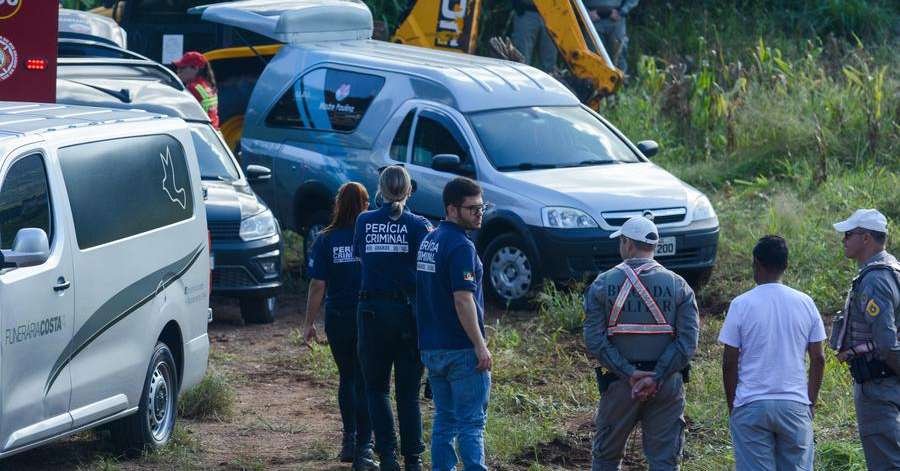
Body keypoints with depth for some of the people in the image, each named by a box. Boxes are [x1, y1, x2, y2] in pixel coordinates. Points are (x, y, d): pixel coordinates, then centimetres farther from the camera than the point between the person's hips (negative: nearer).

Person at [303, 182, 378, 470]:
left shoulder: (326, 241, -7)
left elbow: (317, 286, -7)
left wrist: (309, 323, 1)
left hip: (338, 319, 1)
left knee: (346, 377, 20)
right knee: (365, 382, 4)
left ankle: (350, 438, 21)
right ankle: (363, 448, -2)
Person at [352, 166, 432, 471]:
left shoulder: (365, 222, 1)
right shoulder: (418, 225, -5)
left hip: (372, 310, 1)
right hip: (409, 310, -1)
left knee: (377, 388, 10)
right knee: (408, 391, 8)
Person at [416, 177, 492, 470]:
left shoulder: (429, 241, 13)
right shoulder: (460, 246, -16)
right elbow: (463, 300, -21)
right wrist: (480, 346, -18)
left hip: (431, 346, 8)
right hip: (461, 348, -8)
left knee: (444, 421, 12)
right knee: (471, 423, -6)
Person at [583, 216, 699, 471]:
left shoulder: (603, 284, -2)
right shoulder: (678, 285, 0)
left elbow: (594, 340, -10)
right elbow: (688, 341, -9)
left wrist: (629, 373, -12)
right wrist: (656, 377, -13)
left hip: (619, 383, 0)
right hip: (667, 386, 0)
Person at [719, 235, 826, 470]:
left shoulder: (741, 305, -5)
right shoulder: (805, 303, 3)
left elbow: (730, 363, -3)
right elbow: (818, 359, 5)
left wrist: (732, 406, 8)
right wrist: (810, 402, 14)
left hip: (751, 405, -2)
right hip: (795, 405, 2)